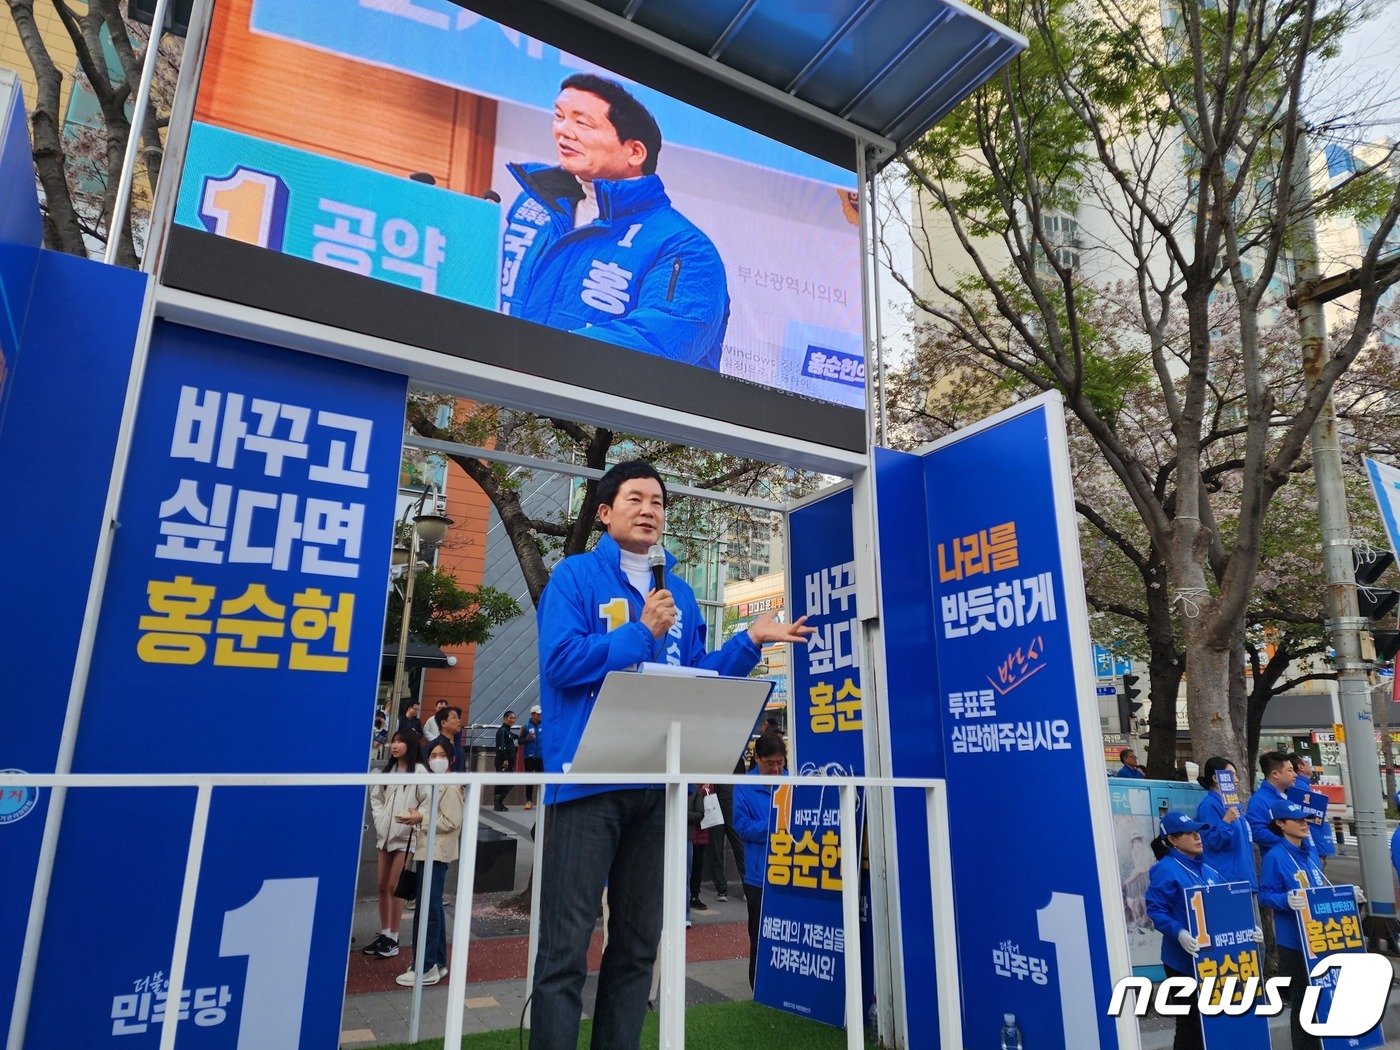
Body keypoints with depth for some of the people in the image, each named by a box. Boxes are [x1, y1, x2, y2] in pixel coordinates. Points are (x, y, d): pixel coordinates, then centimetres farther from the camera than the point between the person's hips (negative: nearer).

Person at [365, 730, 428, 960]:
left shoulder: (418, 771, -10)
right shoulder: (387, 769, 10)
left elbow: (428, 801, -14)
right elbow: (375, 797, 16)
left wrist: (411, 820, -16)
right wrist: (378, 819, 4)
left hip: (405, 836, -6)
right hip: (384, 834, 6)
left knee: (394, 886, -2)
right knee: (381, 885, 11)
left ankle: (393, 939, 10)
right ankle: (383, 934, 24)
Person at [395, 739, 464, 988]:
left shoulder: (451, 786, -13)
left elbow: (451, 822, -19)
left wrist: (422, 819, -15)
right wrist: (418, 818, 6)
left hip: (437, 854, -10)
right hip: (427, 851, 10)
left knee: (427, 909, -7)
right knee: (433, 907, 14)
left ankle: (425, 968, -1)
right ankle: (438, 962, 23)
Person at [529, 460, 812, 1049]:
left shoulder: (679, 593, 15)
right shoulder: (575, 576, -1)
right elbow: (561, 661, -15)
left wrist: (750, 642, 4)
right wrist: (644, 634, -11)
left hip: (658, 783, 6)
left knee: (638, 941, 15)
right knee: (566, 944, -1)